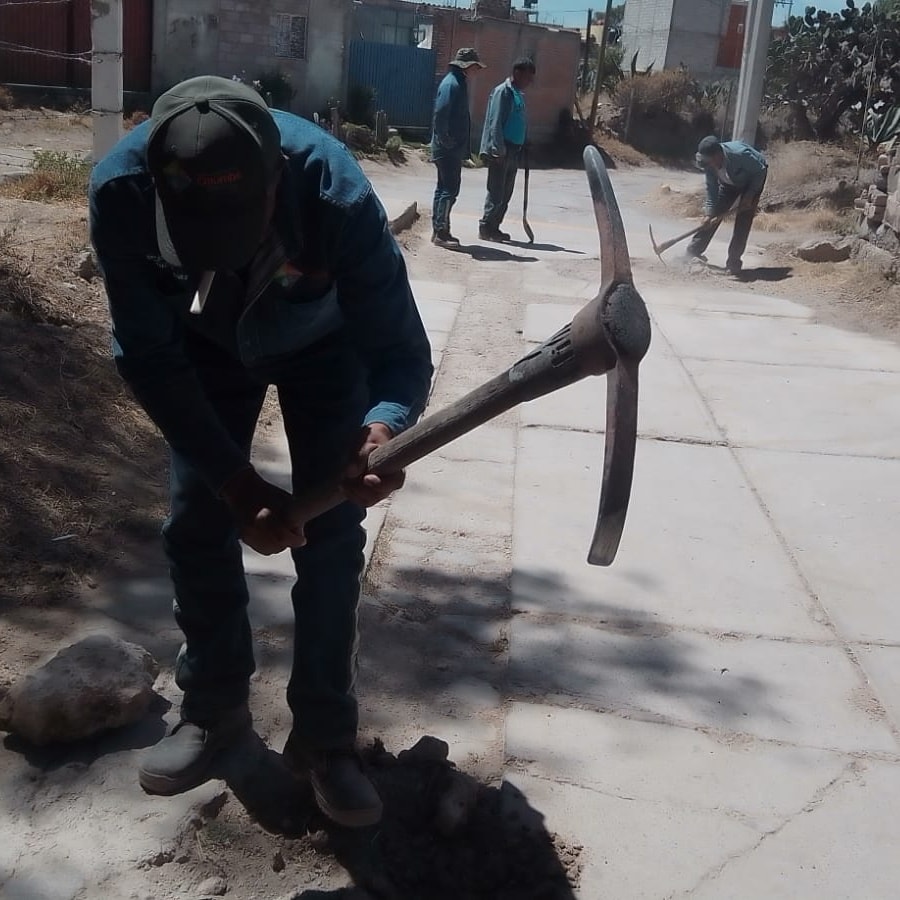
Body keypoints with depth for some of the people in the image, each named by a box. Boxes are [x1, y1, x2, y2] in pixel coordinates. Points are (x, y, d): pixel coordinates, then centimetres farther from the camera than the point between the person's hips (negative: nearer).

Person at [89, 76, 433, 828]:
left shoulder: (336, 195, -41)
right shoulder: (121, 188, -36)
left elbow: (399, 345, -33)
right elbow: (147, 356, -28)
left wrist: (385, 428, -56)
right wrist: (235, 480, -34)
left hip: (323, 345, -1)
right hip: (205, 343, 2)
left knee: (329, 531, -7)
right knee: (196, 522, 0)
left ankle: (324, 731, 9)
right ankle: (215, 705, 22)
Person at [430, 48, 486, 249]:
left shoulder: (458, 83, 17)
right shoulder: (451, 84, -15)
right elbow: (440, 114, -23)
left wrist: (462, 146, 18)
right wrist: (445, 140, -21)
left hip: (453, 148, 10)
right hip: (449, 149, -10)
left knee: (444, 188, 13)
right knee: (449, 189, -9)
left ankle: (438, 230, 18)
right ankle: (441, 232, -6)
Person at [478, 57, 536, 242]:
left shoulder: (519, 95, 17)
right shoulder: (503, 92, -10)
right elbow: (495, 124, -15)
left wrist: (524, 148, 15)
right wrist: (499, 151, -19)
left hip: (514, 151, 9)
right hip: (501, 152, -9)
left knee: (506, 194, 11)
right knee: (496, 192, -6)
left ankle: (494, 227, 18)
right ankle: (485, 228, 1)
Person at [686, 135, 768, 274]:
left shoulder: (740, 154, -41)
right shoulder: (708, 162, -26)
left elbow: (760, 172, -25)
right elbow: (712, 188, -17)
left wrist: (749, 195, -27)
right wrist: (709, 213, -25)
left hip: (753, 179, -4)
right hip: (730, 182, 4)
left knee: (744, 218, -15)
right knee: (714, 214, -3)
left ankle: (734, 260, -11)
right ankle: (693, 250, 3)